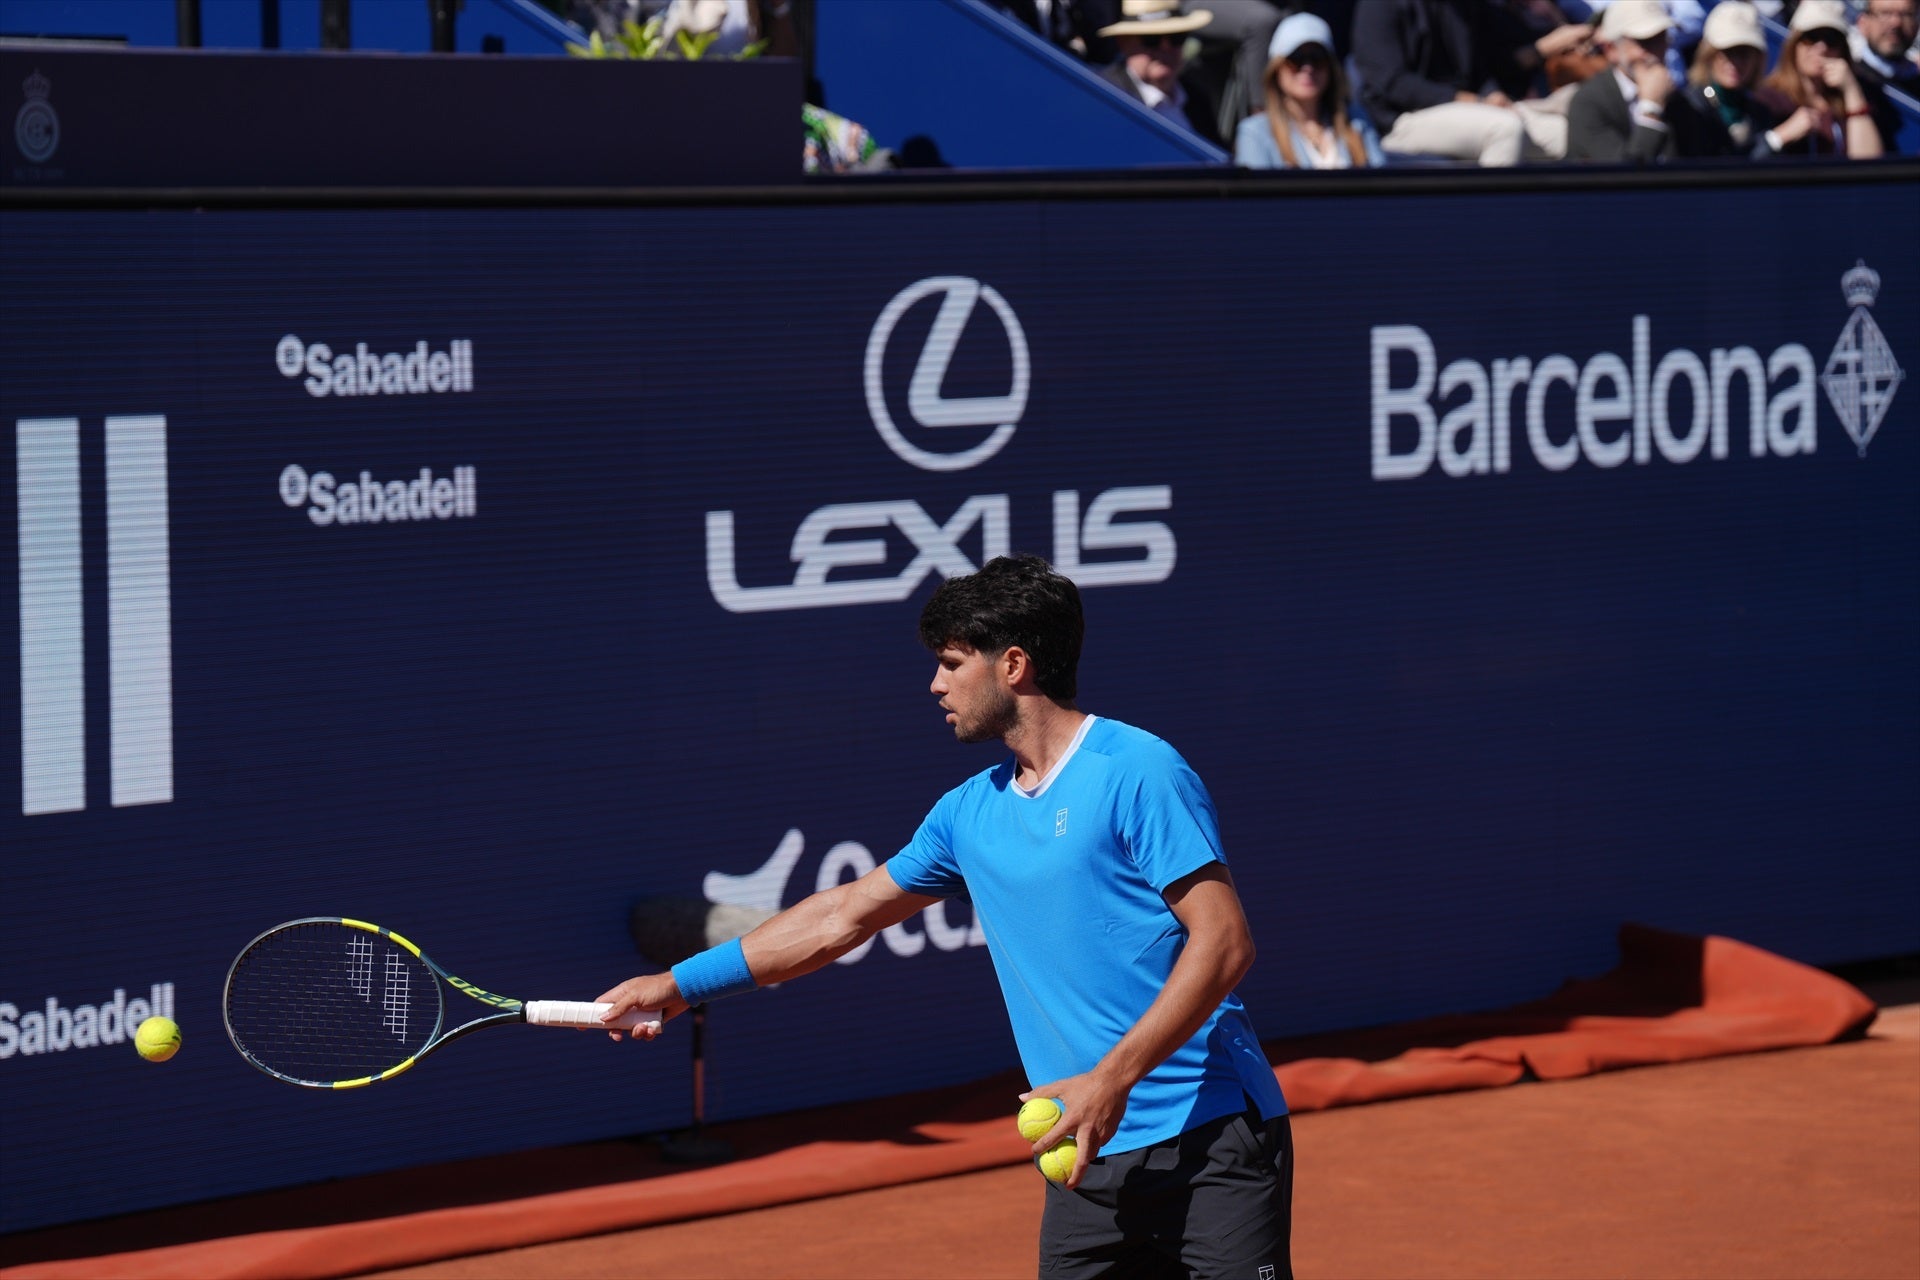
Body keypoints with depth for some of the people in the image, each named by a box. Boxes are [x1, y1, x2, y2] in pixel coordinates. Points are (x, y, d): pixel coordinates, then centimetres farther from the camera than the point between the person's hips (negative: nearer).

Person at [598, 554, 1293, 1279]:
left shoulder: (1136, 772, -8)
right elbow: (843, 916, 26)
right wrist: (681, 985, 28)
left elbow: (1224, 941, -13)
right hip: (1093, 1156, 6)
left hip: (1210, 1140, -6)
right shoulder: (970, 812, 14)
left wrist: (1113, 1077, -20)